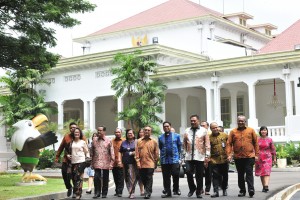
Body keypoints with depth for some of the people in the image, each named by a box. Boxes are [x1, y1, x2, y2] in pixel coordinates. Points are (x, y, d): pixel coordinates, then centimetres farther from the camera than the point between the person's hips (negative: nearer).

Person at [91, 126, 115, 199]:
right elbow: (92, 152, 11)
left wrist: (111, 162, -6)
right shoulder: (94, 140, 8)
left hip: (106, 163, -1)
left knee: (105, 179, 7)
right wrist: (92, 162, 8)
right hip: (97, 163, 1)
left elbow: (112, 152, -1)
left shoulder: (108, 141, 1)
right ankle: (97, 192, 4)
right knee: (96, 178, -7)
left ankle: (104, 193, 17)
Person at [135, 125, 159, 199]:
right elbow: (137, 153, 4)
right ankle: (147, 191, 24)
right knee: (143, 179, 9)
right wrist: (138, 162, -3)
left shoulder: (154, 142, 4)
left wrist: (156, 163, 4)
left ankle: (147, 193, -3)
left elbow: (156, 154, 6)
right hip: (141, 164, 2)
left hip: (150, 164, -2)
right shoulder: (139, 141, 7)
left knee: (149, 179, -6)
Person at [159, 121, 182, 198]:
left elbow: (179, 146, 7)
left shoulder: (176, 136, 4)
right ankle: (167, 192, 13)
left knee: (175, 174, -10)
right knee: (166, 177, 5)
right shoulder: (160, 137, 9)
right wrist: (162, 155, 13)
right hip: (164, 160, 2)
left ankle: (176, 189, 10)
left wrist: (178, 156, 4)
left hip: (174, 159, -2)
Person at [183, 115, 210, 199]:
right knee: (188, 172, -7)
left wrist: (207, 156, -5)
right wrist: (184, 153, 8)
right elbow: (184, 144, 14)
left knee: (199, 175, 2)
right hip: (189, 156, 2)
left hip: (200, 157, -2)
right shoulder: (187, 131, 13)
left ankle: (198, 192, 13)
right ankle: (192, 188, 16)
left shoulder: (203, 131, 4)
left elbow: (207, 144, 0)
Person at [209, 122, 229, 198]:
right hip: (214, 160, -2)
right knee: (215, 176, -5)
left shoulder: (224, 135, 4)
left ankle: (224, 189, 29)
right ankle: (216, 191, -3)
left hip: (225, 159, 2)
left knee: (225, 176, 12)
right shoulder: (209, 138, -1)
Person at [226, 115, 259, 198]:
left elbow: (256, 143, 5)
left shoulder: (251, 130, 5)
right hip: (238, 157, 2)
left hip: (249, 156, -2)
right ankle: (242, 190, 17)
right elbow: (229, 144, 2)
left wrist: (256, 154, 0)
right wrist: (229, 154, -9)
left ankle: (251, 189, -9)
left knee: (249, 173, -7)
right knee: (240, 174, 9)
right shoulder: (233, 132, 6)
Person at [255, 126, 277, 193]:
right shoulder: (257, 140, 5)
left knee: (266, 172, -15)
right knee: (261, 173, 7)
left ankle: (266, 186, -27)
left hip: (267, 157, -2)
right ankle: (264, 186, 17)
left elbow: (273, 149, 7)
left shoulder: (270, 139, 4)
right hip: (259, 158, 2)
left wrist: (274, 158, 6)